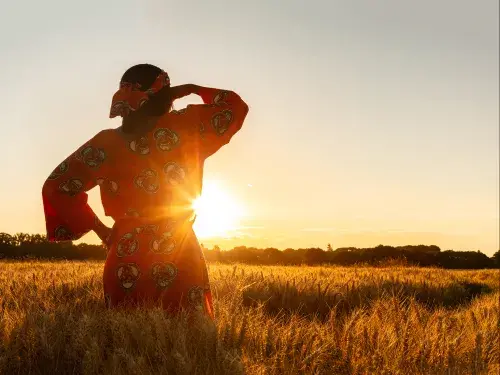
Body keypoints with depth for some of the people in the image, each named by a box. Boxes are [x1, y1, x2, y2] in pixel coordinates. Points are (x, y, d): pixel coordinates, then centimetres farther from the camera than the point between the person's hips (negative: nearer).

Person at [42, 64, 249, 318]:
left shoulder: (106, 143, 2)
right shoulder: (183, 127, -4)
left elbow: (57, 188, 3)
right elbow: (235, 106, 8)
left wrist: (100, 229, 8)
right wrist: (194, 90, 17)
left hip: (125, 261, 3)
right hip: (179, 257, -2)